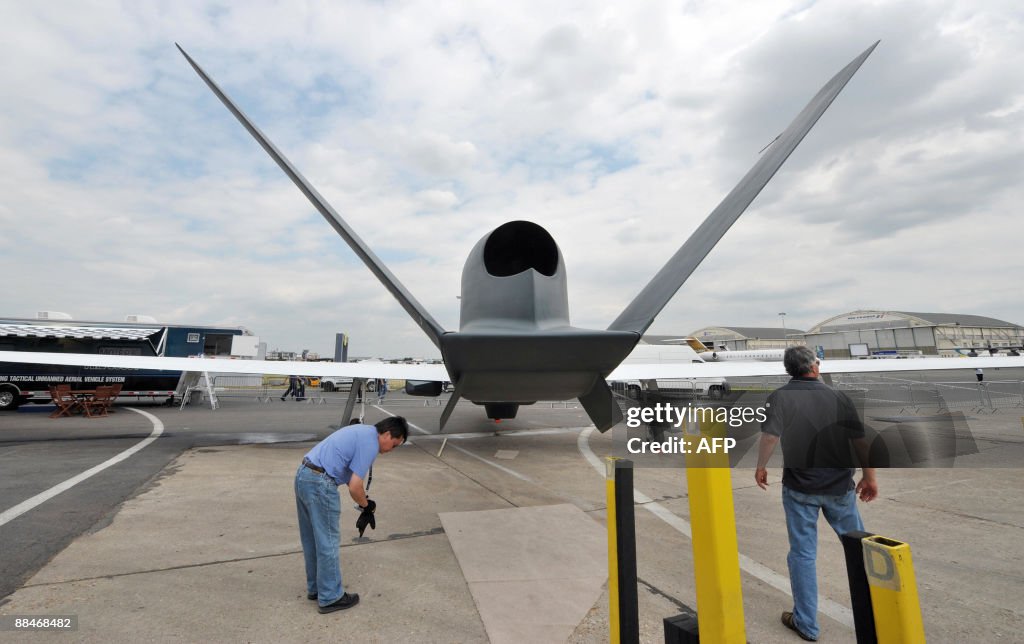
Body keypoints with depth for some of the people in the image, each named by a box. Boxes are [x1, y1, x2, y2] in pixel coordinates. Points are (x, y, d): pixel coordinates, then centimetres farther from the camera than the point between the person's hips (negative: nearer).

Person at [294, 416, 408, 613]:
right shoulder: (370, 443, -13)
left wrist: (364, 501, 22)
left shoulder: (362, 431, 16)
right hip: (319, 484, -10)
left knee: (312, 540, 22)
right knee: (327, 543, 5)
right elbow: (354, 486, -15)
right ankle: (330, 597, 19)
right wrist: (367, 506, 4)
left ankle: (315, 587, 36)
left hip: (304, 475, 10)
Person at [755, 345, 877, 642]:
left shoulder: (781, 397, -11)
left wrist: (760, 467, -6)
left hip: (800, 488, -2)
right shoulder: (839, 397, -3)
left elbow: (770, 435, -21)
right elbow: (860, 441, -1)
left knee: (803, 553, 9)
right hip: (840, 487, 2)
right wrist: (869, 476, 11)